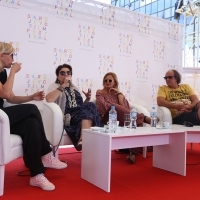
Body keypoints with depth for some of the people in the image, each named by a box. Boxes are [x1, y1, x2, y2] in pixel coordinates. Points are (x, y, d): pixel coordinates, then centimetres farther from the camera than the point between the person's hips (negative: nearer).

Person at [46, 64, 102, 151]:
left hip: (80, 114, 6)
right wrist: (63, 85, -13)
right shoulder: (55, 86, 9)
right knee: (88, 112, -33)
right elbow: (48, 99, -15)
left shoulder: (74, 88, 27)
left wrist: (87, 99, 6)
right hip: (67, 117, -6)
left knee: (90, 106, -28)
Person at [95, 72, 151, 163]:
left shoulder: (118, 93, 25)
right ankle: (143, 117, -28)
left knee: (135, 120, -30)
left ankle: (132, 151, -41)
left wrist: (119, 94, -1)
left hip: (121, 120, 3)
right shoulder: (100, 93, 16)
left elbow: (126, 108, 7)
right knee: (115, 107, -35)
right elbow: (104, 106, -6)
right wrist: (118, 108, -10)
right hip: (109, 119, -3)